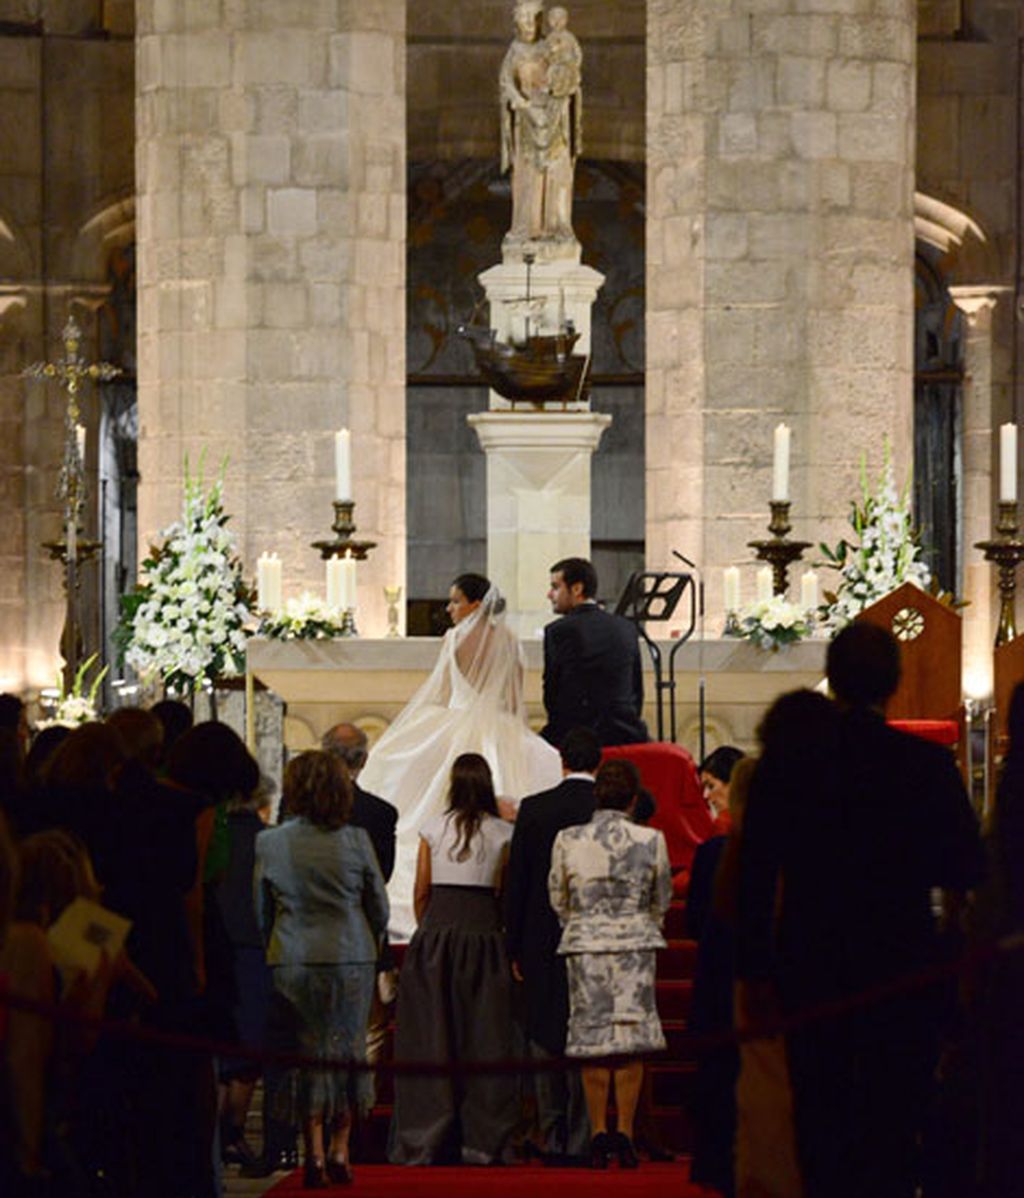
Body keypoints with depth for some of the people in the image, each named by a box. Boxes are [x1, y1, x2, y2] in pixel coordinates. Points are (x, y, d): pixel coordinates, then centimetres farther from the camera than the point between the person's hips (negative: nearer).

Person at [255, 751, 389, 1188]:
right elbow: (380, 910, 2)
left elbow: (260, 913, 3)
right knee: (347, 1050, 11)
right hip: (351, 959, 0)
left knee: (306, 1053, 6)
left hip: (293, 962, 0)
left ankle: (314, 1152, 3)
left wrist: (271, 952, 17)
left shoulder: (269, 843, -5)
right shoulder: (356, 841, -5)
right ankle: (340, 1149, 11)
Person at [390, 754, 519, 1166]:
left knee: (432, 1037, 4)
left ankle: (426, 1140, 4)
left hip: (436, 934, 1)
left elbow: (421, 892, 7)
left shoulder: (433, 829, 3)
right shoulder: (502, 834, 1)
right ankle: (481, 1142, 4)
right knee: (483, 1038, 4)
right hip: (485, 935, -1)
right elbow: (506, 893, 3)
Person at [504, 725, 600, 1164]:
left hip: (543, 944, 0)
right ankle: (581, 1140, 1)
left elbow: (516, 882, 0)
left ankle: (552, 1140, 9)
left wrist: (515, 947, 7)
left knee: (544, 1042, 8)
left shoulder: (533, 809, -3)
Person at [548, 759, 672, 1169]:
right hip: (635, 943, 0)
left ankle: (599, 1134, 2)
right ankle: (624, 1133, 0)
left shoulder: (567, 840, -5)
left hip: (584, 944, 1)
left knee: (593, 1040, 4)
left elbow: (558, 900, 7)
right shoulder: (651, 840, -5)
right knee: (631, 1041, 4)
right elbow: (662, 900, 8)